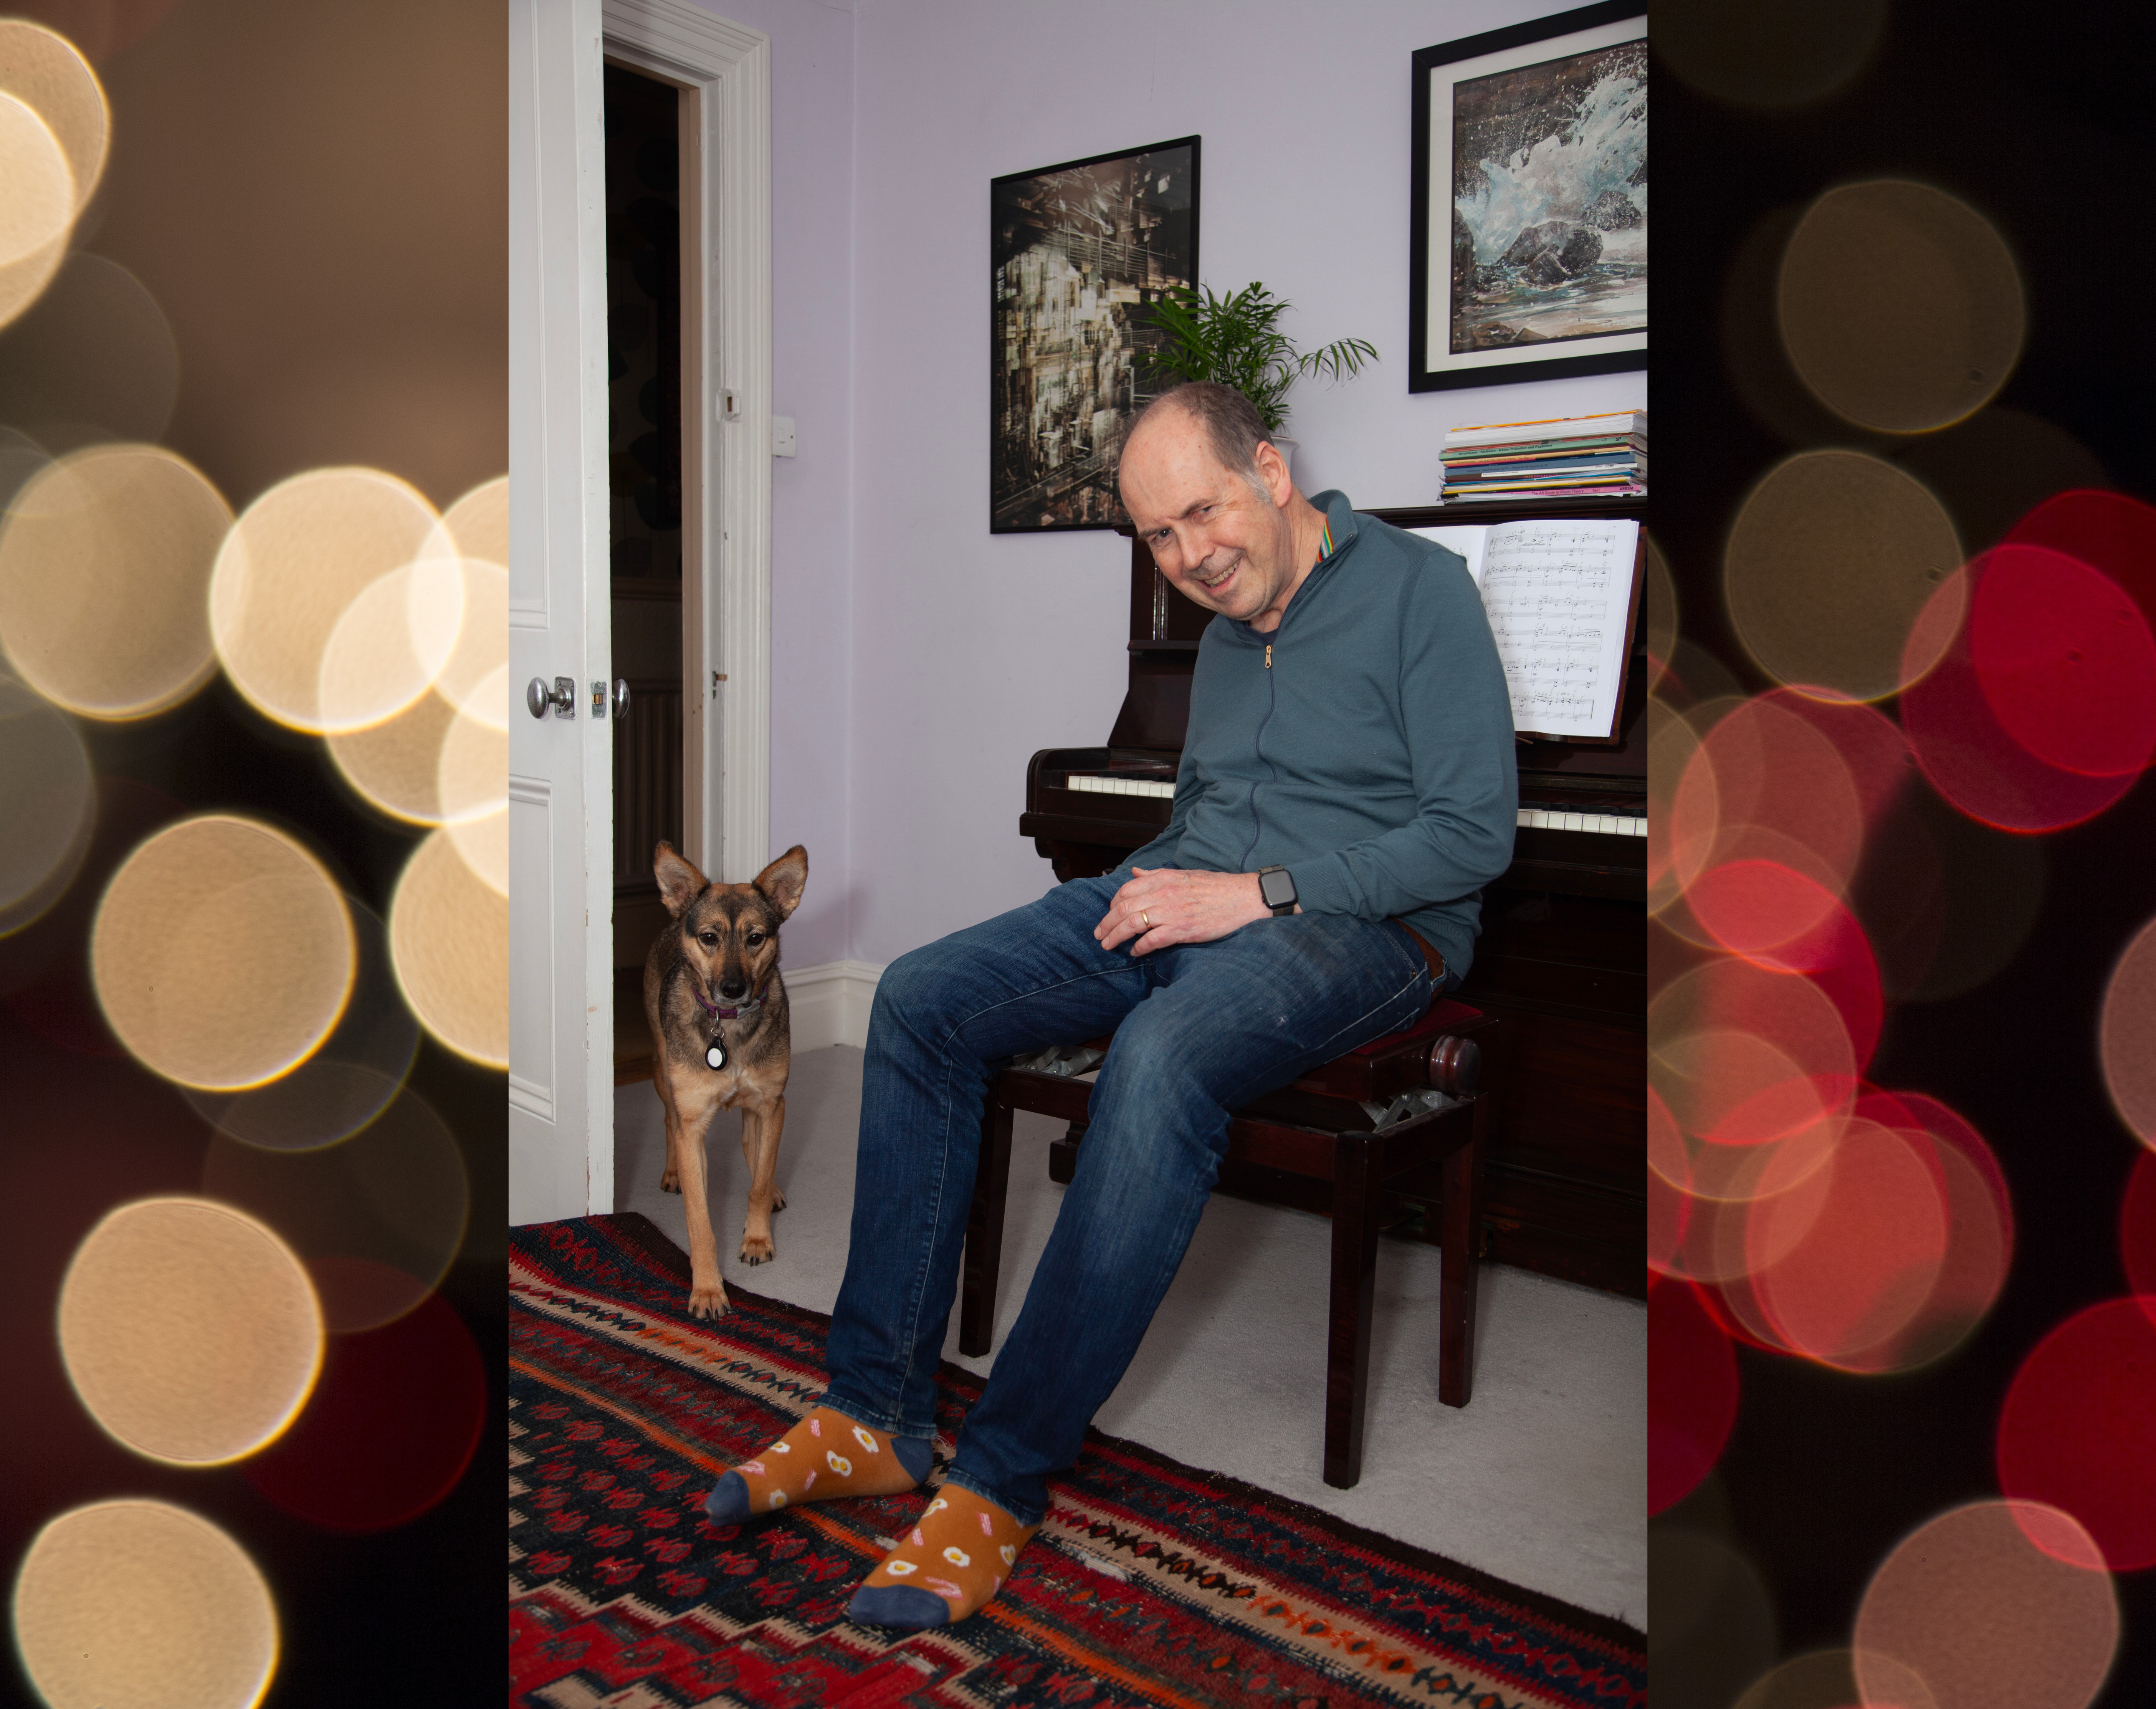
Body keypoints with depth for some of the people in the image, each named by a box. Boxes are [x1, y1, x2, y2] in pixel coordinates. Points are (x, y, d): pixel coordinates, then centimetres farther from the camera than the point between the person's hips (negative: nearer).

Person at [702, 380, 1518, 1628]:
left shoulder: (1419, 587, -6)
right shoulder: (1228, 625, 18)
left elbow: (1477, 831, -13)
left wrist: (1258, 893, -18)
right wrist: (1158, 886, 6)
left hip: (1363, 922, -7)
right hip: (1200, 894, 8)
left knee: (1162, 1057, -39)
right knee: (920, 1001, -12)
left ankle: (1004, 1482, -28)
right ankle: (877, 1413, -9)